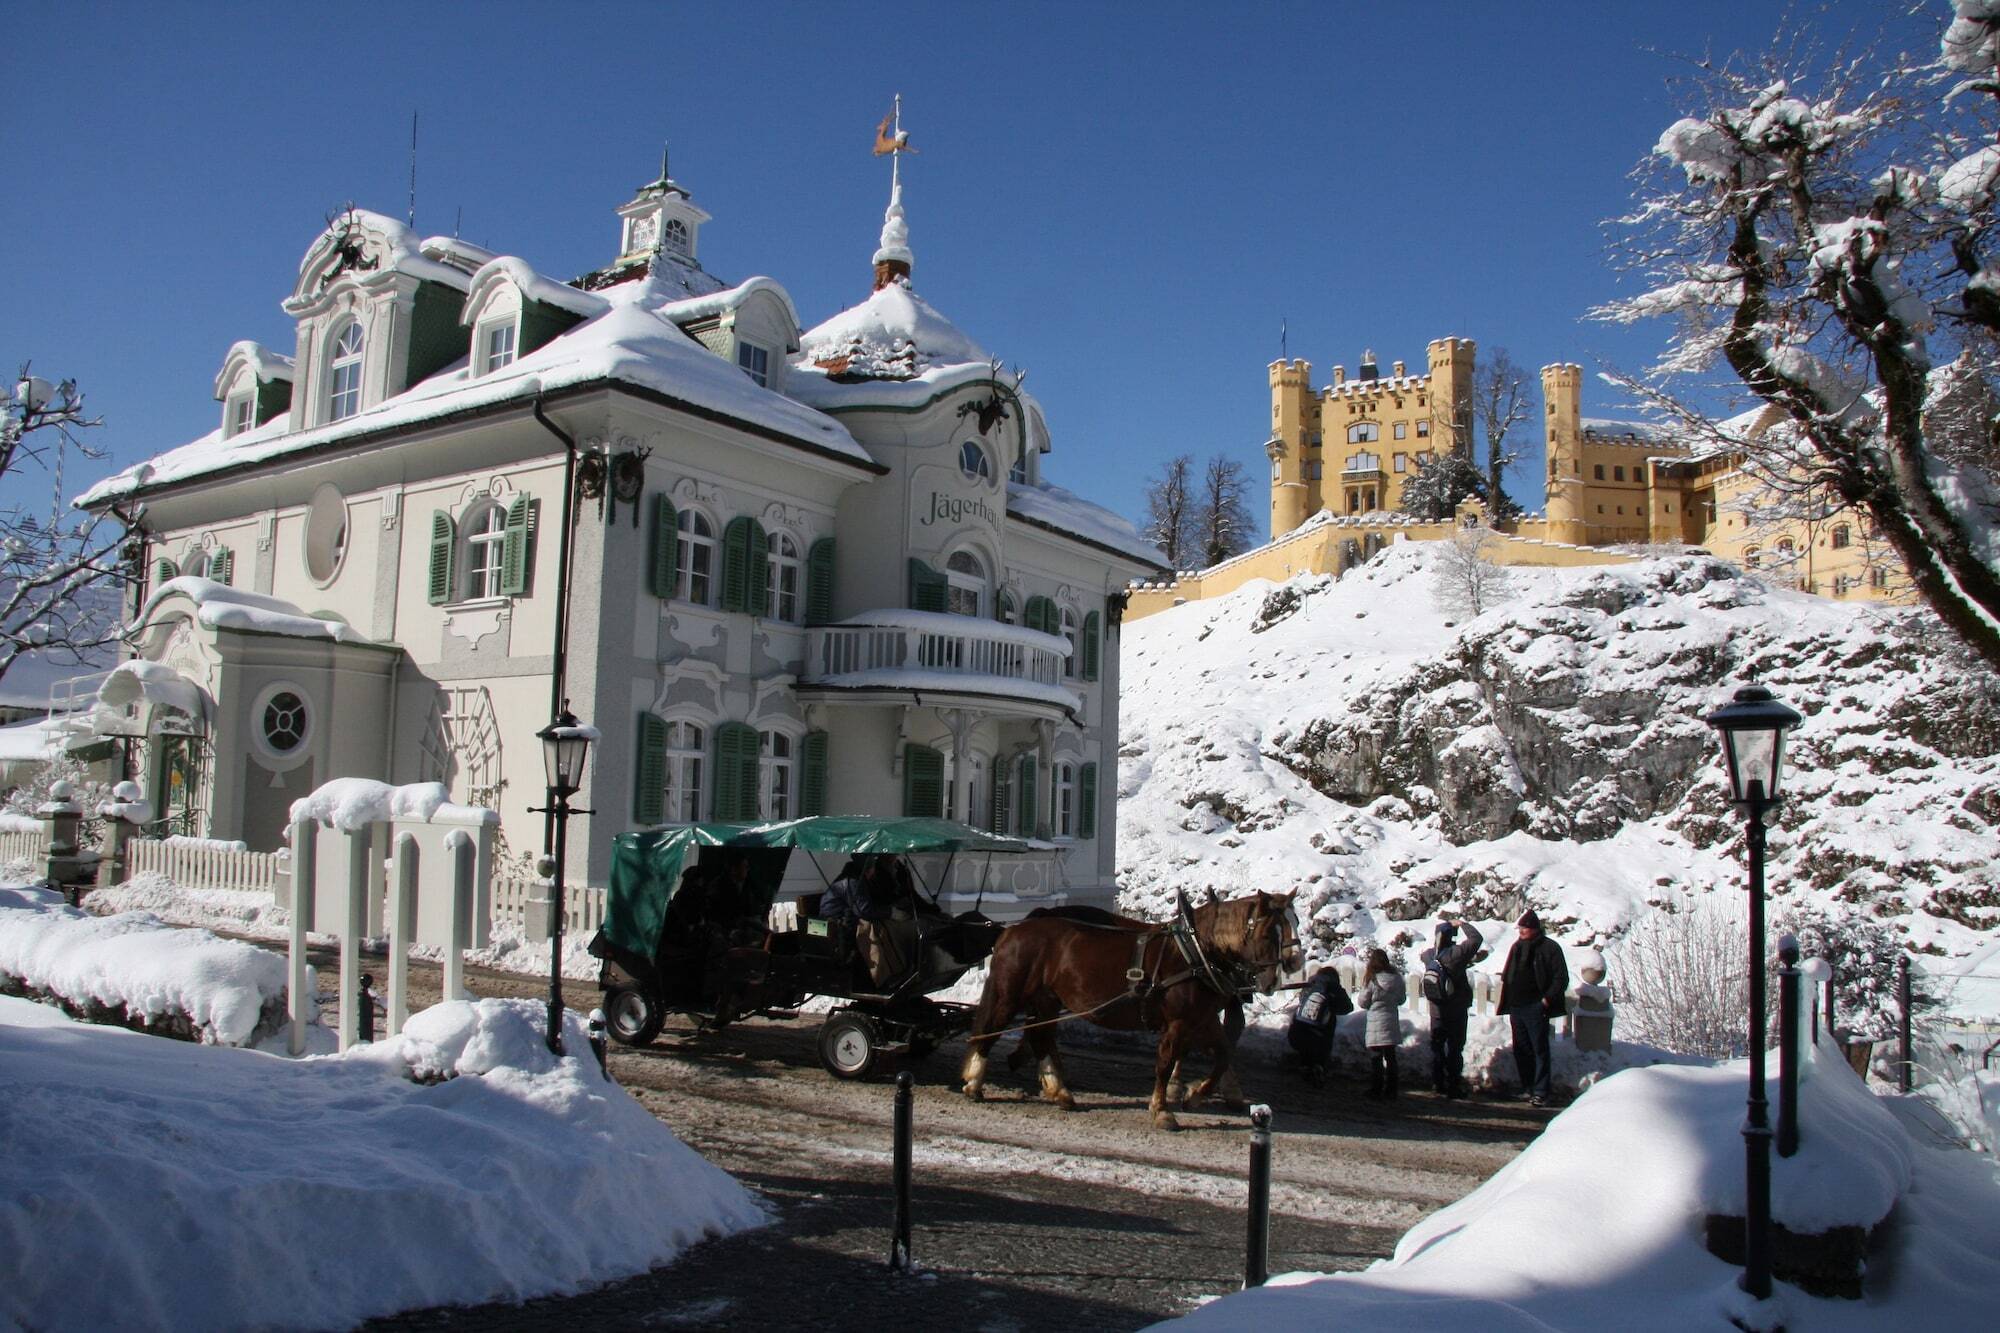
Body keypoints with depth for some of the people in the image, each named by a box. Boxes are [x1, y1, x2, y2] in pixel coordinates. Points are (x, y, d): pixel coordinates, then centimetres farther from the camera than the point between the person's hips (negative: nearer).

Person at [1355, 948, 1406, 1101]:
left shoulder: (1372, 980, -12)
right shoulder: (1396, 978, 0)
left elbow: (1362, 1003, -3)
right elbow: (1402, 999, 13)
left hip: (1376, 1025, -4)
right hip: (1392, 1023, 4)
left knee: (1375, 1059, 4)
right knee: (1390, 1057, 12)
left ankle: (1375, 1091, 4)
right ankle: (1390, 1092, 14)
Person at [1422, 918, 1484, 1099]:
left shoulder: (1428, 955, -3)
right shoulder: (1455, 954, -21)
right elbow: (1476, 938, -17)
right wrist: (1462, 924, -5)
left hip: (1436, 1011, 5)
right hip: (1457, 1011, -5)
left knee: (1437, 1047, 13)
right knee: (1455, 1048, 1)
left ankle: (1438, 1084, 16)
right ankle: (1453, 1086, 3)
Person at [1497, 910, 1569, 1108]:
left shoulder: (1549, 948, -6)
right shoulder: (1517, 947, 13)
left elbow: (1561, 978, -7)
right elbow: (1507, 974, 22)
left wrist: (1547, 999, -14)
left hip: (1535, 1008, -7)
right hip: (1516, 1007, 7)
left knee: (1539, 1050, -3)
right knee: (1521, 1050, 10)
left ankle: (1541, 1091, 0)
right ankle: (1528, 1087, 19)